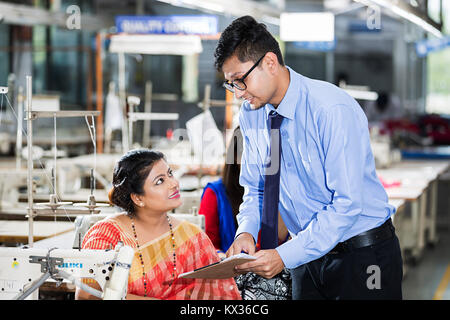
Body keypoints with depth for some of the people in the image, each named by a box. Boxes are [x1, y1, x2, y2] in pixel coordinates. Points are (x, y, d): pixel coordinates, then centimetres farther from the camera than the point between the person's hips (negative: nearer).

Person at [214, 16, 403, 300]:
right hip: (309, 253, 6)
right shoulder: (251, 114, -1)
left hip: (363, 255, -6)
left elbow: (347, 204, -26)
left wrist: (285, 255, -29)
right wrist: (246, 231, -14)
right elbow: (254, 188, 8)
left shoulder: (333, 110, -23)